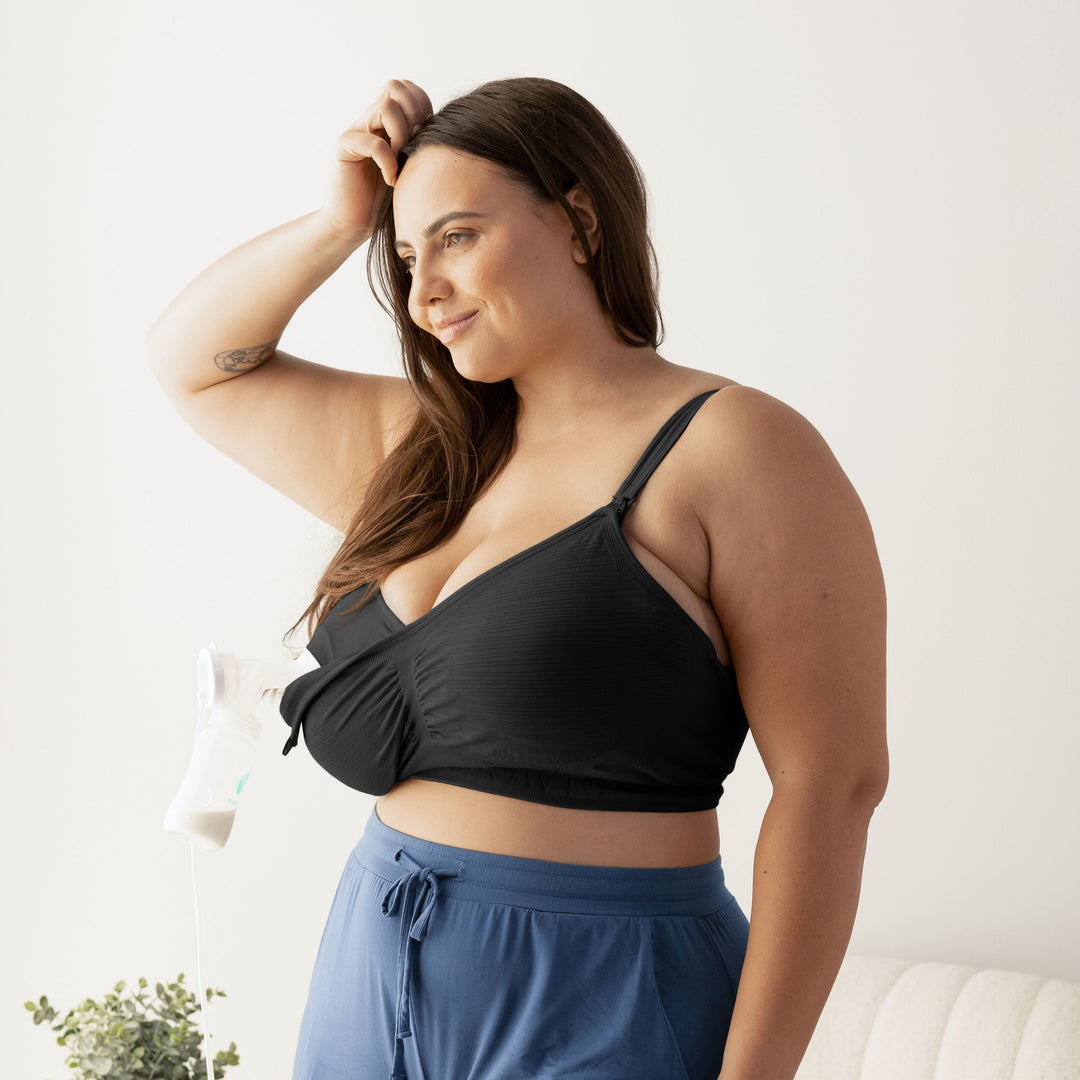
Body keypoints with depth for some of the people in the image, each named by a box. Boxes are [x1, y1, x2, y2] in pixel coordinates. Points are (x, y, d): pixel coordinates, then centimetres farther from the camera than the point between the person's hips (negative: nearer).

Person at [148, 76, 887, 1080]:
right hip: (369, 976, 7)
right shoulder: (427, 448, 9)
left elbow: (831, 783, -15)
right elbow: (193, 361, 20)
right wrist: (340, 222, 4)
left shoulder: (736, 449, -11)